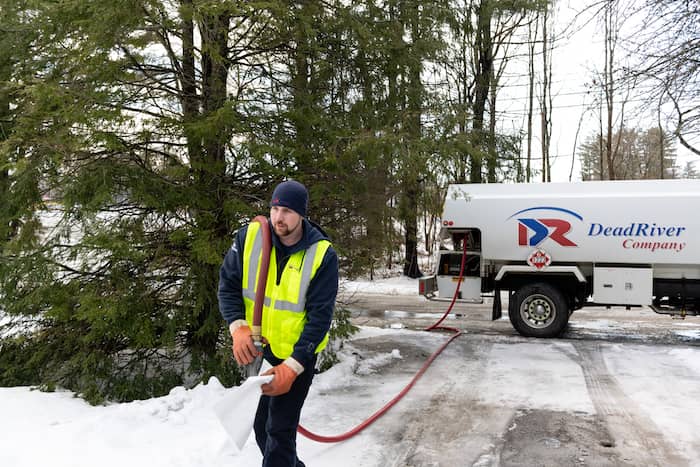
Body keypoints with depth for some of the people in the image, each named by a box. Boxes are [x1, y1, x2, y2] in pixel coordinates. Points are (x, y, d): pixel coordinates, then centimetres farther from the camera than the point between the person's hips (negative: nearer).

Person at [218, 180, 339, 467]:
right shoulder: (249, 236, -12)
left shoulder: (322, 254, -20)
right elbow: (228, 286, -4)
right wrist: (239, 328, -20)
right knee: (261, 426, 18)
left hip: (298, 354, -4)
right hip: (256, 348, 4)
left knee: (280, 432, -3)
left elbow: (319, 316, -18)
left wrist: (292, 367, -24)